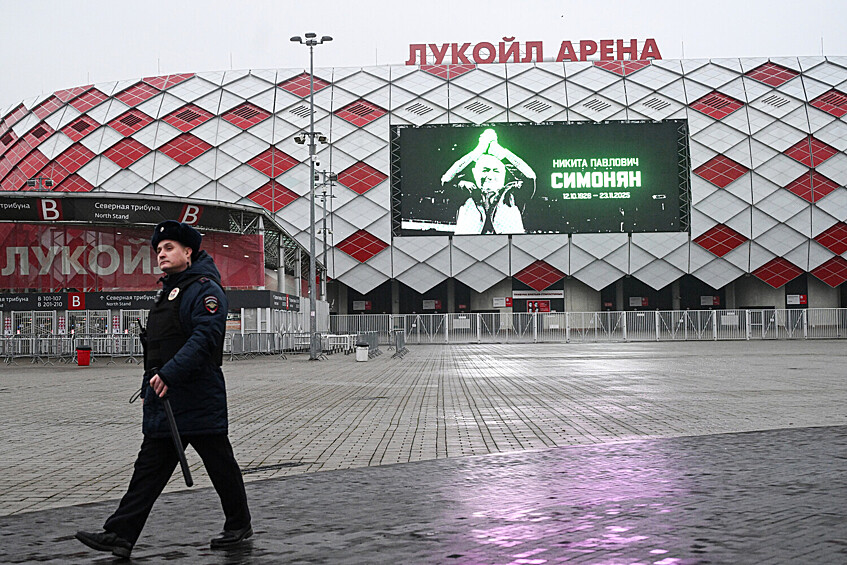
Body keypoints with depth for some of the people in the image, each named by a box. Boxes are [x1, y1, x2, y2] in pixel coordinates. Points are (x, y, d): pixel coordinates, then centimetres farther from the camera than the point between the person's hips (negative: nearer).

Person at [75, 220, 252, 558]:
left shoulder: (204, 289, -10)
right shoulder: (168, 290, 20)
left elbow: (205, 338, -23)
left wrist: (170, 373, -28)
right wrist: (150, 386, 23)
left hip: (199, 400, -9)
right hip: (164, 399, 9)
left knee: (220, 463, 3)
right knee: (149, 467, 6)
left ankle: (239, 525, 19)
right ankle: (121, 535, 5)